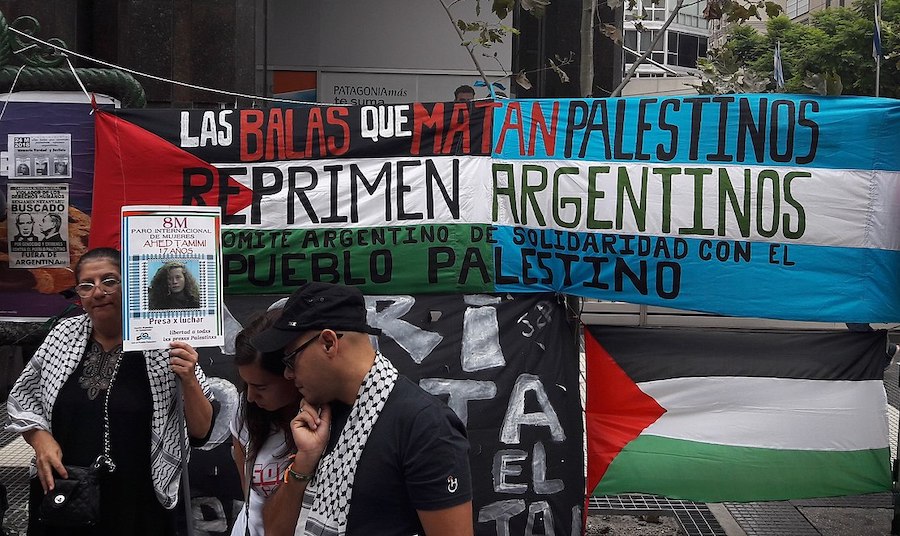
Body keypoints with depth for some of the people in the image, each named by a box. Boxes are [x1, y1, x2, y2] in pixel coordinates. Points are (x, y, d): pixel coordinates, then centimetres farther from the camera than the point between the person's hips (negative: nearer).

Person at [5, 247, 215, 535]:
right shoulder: (64, 335, 1)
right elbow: (21, 396, 12)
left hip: (138, 508, -3)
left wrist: (188, 380, -23)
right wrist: (40, 438, -6)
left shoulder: (163, 346, -9)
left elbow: (201, 431, -6)